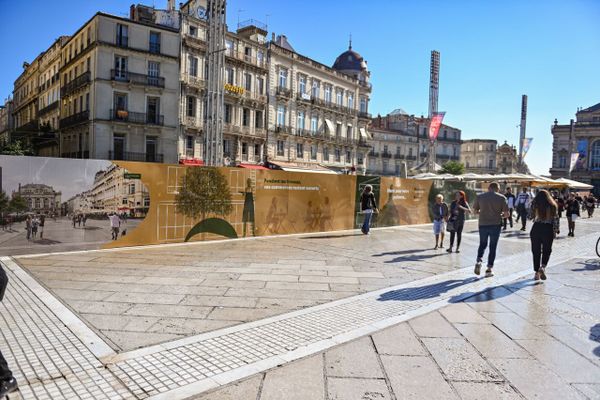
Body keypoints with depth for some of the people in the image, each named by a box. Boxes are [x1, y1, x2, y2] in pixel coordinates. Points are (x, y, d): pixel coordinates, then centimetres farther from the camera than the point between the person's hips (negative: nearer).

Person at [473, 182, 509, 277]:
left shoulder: (480, 197, 2)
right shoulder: (501, 198, -3)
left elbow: (475, 210, 8)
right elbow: (506, 213, -5)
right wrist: (500, 215, 15)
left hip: (483, 224, 1)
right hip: (496, 225, -1)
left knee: (482, 244, 19)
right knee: (492, 247, 8)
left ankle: (479, 261, -3)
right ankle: (489, 269, 8)